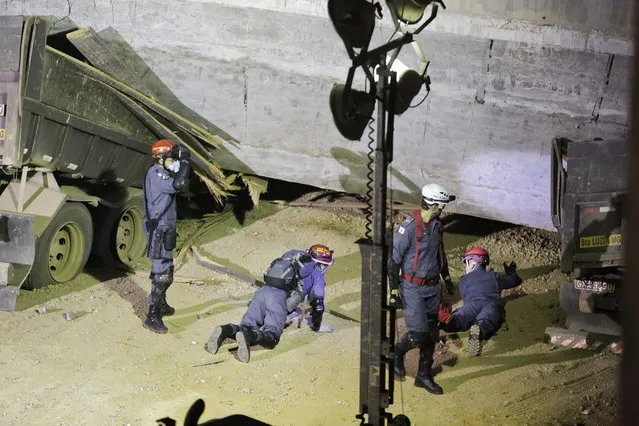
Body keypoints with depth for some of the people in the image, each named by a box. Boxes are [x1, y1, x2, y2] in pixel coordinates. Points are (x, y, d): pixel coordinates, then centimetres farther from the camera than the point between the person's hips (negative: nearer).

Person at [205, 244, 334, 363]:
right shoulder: (316, 272, 18)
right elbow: (317, 299, 17)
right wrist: (315, 325, 30)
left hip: (261, 291, 6)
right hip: (279, 298, -6)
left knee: (247, 327, -2)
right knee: (271, 335, -17)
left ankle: (227, 330, -33)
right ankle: (250, 337, -48)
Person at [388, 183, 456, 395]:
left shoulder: (436, 225, 5)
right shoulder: (409, 227, -19)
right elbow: (394, 260, -15)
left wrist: (447, 277, 26)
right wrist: (394, 292, -16)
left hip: (432, 288, 7)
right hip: (413, 288, -7)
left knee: (431, 334, 9)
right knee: (418, 334, -12)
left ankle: (424, 376, 20)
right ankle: (397, 352, 19)